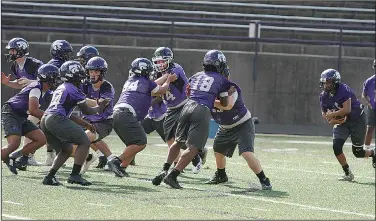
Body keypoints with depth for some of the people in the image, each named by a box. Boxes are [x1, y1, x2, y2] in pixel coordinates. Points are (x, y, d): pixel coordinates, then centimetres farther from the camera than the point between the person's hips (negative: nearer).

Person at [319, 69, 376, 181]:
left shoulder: (344, 90, -27)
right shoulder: (324, 95, -5)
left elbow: (347, 110, -35)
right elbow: (324, 112, 7)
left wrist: (331, 115, -24)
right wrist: (331, 120, -15)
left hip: (357, 120, -6)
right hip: (342, 122, 6)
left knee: (358, 152, 0)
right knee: (336, 146, -13)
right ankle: (348, 173, 0)